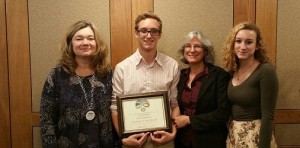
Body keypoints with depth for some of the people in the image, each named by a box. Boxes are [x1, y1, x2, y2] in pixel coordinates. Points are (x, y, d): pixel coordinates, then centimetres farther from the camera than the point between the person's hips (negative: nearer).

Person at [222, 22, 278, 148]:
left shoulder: (266, 71, -16)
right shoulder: (232, 71, 2)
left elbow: (268, 116, -19)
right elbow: (230, 107, 9)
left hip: (255, 135, -6)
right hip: (233, 134, 6)